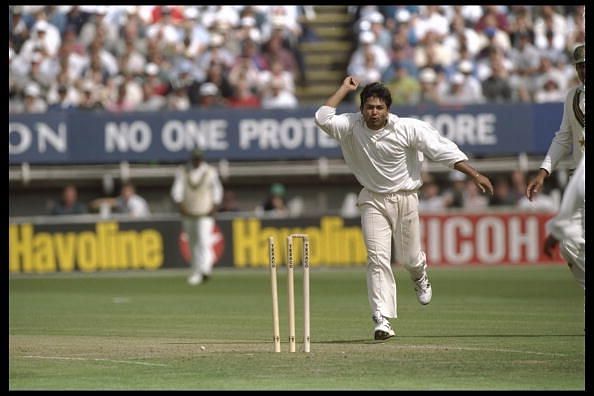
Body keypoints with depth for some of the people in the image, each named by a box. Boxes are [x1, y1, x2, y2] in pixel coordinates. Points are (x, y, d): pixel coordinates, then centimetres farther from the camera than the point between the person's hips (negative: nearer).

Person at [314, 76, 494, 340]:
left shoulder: (409, 129, -16)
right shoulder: (352, 127, -10)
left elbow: (443, 150, -16)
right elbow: (323, 118, -24)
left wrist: (474, 175, -22)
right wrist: (345, 89, -17)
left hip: (405, 198, 0)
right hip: (372, 201, 0)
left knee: (408, 258, 10)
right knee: (377, 258, -12)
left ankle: (420, 278, 50)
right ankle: (382, 320, -16)